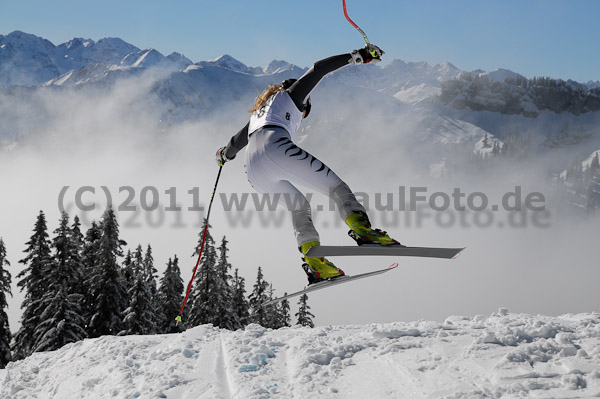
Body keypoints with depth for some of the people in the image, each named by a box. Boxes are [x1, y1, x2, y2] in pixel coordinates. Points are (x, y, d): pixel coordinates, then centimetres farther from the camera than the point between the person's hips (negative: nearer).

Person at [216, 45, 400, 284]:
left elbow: (237, 141, 53)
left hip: (253, 170, 7)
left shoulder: (257, 115, 41)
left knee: (298, 205, 23)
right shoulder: (290, 94, 25)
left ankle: (315, 264, 4)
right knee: (334, 186, -5)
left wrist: (225, 155, 75)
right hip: (275, 147, -7)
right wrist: (359, 56, 15)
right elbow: (319, 69, 16)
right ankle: (362, 230, -31)